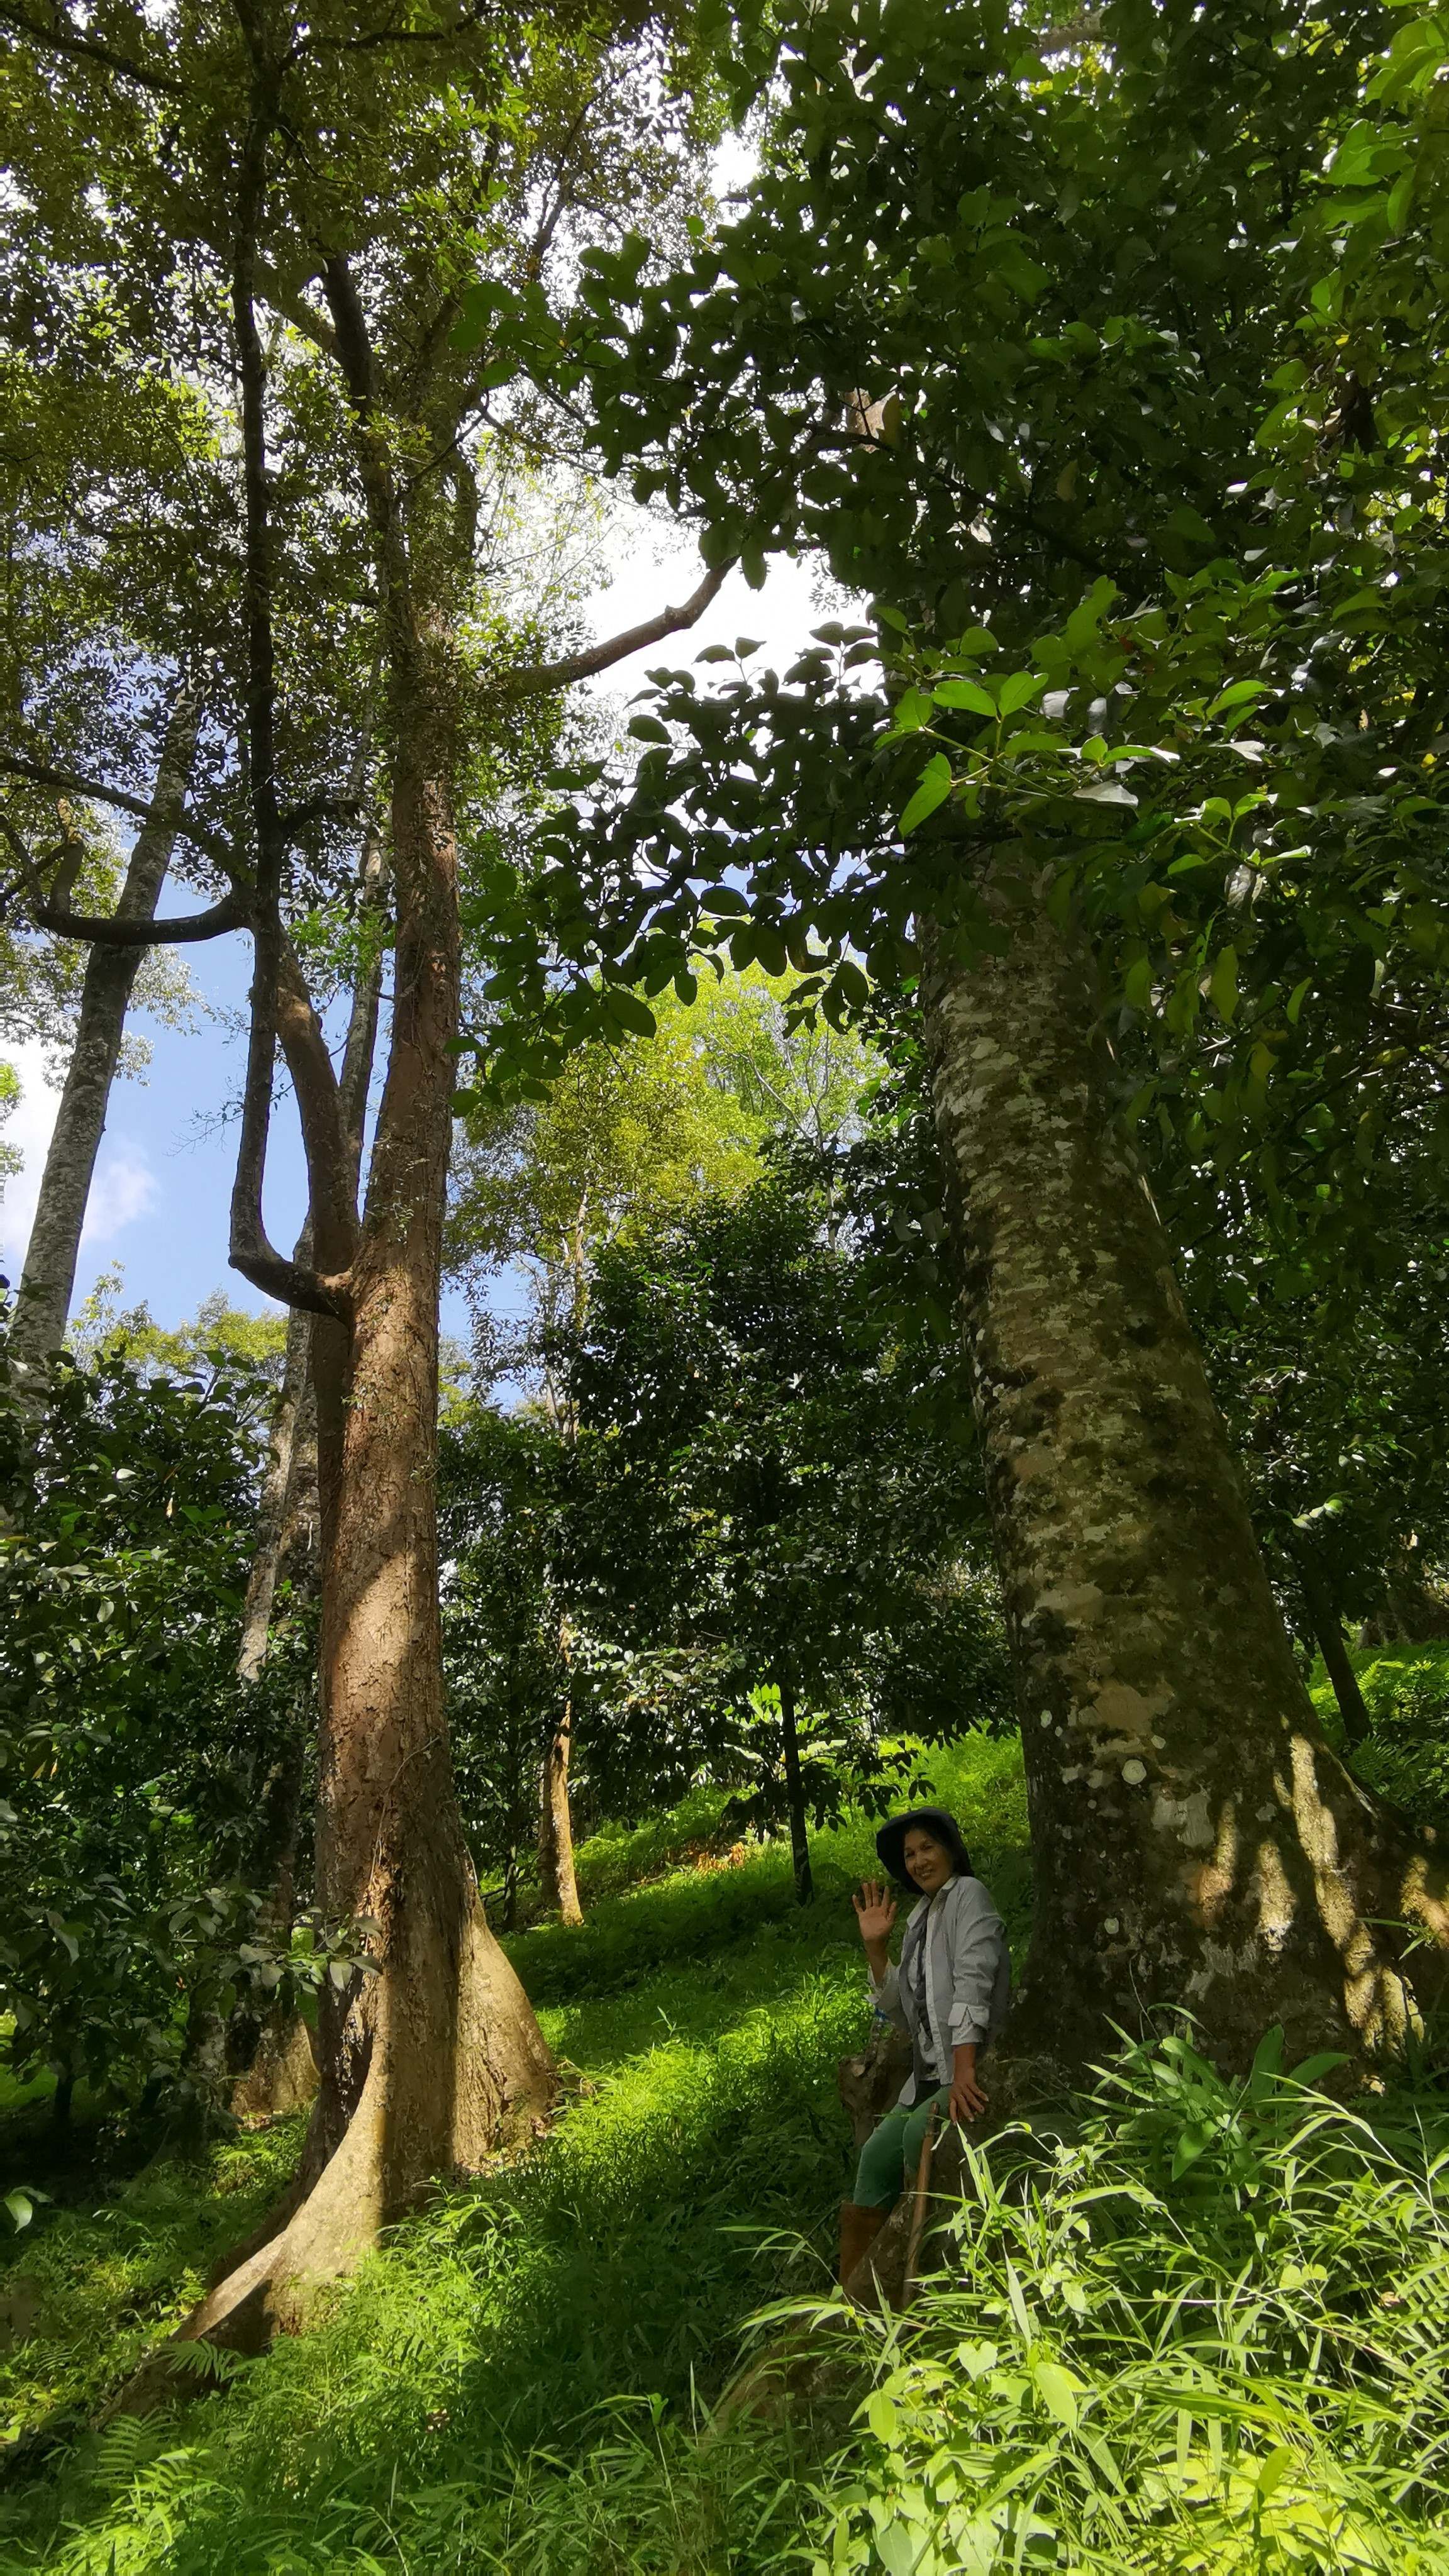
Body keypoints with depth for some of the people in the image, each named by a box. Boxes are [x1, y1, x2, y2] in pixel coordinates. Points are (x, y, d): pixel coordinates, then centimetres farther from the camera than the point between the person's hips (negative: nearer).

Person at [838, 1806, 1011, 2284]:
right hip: (931, 2073, 8)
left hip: (979, 2068, -8)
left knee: (920, 2134, -29)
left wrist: (964, 2073, -31)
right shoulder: (921, 1917, 16)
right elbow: (905, 2014, 11)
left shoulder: (967, 1893, -7)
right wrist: (874, 1946, 1)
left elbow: (972, 1981, -21)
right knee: (877, 2158, -5)